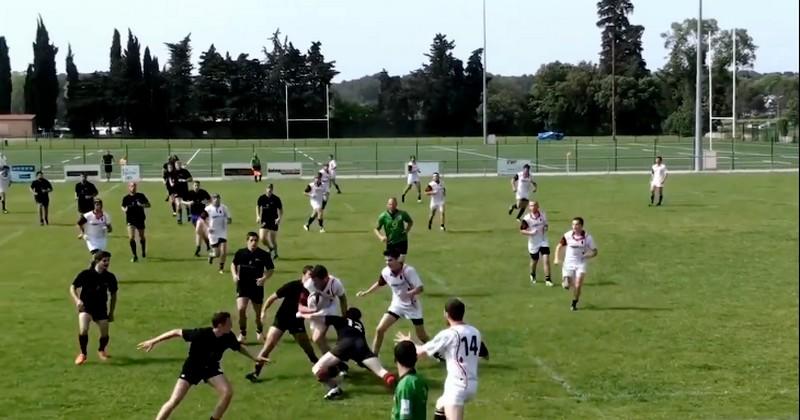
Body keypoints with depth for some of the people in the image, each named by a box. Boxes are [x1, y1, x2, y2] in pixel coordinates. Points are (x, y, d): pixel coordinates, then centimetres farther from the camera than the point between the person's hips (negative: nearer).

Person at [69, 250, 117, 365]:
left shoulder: (110, 277, -6)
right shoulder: (85, 274, -14)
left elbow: (113, 295, 8)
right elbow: (72, 287, -5)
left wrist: (111, 313, 11)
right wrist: (77, 300, -23)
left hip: (101, 309, 3)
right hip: (85, 307, -3)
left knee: (105, 335, 2)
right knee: (83, 330, -25)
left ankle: (101, 350, 38)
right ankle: (83, 354, 1)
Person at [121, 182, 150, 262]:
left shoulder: (141, 196, -3)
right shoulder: (126, 198, -1)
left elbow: (148, 205, 1)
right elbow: (123, 207, 12)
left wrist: (142, 205, -19)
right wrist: (124, 209, -12)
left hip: (140, 219, 1)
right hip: (130, 220, -1)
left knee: (142, 237, 14)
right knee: (131, 238, -14)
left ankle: (143, 251, 41)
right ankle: (134, 256, -2)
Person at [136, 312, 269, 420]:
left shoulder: (228, 337, -18)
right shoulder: (201, 334, -33)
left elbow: (239, 347, 7)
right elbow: (177, 332, -24)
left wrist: (254, 358, 11)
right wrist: (154, 341, -22)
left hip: (211, 368, 4)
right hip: (192, 367, -4)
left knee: (228, 392, -16)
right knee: (175, 400, -14)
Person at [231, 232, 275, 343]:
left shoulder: (264, 255, -8)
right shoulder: (240, 253, -3)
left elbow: (271, 269, 2)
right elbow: (234, 264, 15)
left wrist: (264, 278, -15)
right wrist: (234, 275, -3)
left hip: (257, 287, 0)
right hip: (243, 286, 0)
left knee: (258, 313, 10)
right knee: (241, 309, -18)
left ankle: (259, 331, 40)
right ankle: (242, 334, 1)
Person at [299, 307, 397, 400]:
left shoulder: (341, 320, 33)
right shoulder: (359, 324, 41)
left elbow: (312, 316, 30)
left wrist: (301, 314, 49)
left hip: (345, 344, -3)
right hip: (360, 345, 3)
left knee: (317, 369, 4)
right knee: (380, 371, -11)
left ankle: (335, 388, -19)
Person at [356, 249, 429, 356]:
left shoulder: (408, 270, -27)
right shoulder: (385, 272, -12)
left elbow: (420, 288, -30)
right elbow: (379, 283, 12)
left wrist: (409, 293, -48)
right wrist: (365, 292, 12)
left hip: (412, 306, -4)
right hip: (397, 305, 4)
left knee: (422, 336, 5)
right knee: (380, 329, -9)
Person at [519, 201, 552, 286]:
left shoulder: (543, 214, -3)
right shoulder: (526, 218, -16)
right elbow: (521, 230, -9)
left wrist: (546, 227, -8)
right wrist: (530, 232, -26)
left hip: (543, 241, 2)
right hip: (533, 243, -2)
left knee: (546, 259, -12)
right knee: (534, 261, 15)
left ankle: (547, 280, -6)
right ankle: (532, 276, 45)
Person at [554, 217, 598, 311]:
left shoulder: (588, 237, -8)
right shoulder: (567, 235, -6)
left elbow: (595, 252, 0)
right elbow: (559, 247, 6)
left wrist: (587, 255, -19)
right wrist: (557, 259, -6)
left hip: (581, 264, -1)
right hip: (568, 263, 1)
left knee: (577, 286, -9)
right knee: (567, 286, -2)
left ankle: (574, 304, 14)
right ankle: (565, 281, 36)